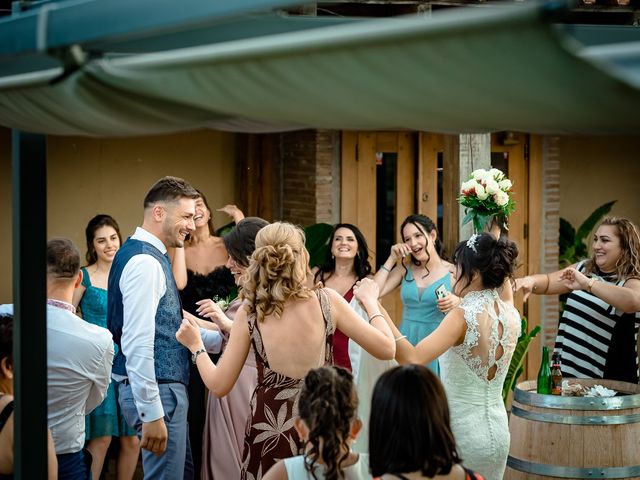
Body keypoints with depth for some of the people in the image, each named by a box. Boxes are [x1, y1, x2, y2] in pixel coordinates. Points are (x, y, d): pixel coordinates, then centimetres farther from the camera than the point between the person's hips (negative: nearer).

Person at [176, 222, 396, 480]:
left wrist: (195, 345, 15)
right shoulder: (326, 300, -9)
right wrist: (370, 301, 12)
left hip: (268, 427, 0)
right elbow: (387, 349, -3)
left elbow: (219, 385, -1)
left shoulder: (249, 313, -7)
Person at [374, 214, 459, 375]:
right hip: (406, 343, 3)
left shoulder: (453, 272, -4)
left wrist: (458, 302, -22)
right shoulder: (405, 268, 7)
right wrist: (392, 259, 0)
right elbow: (375, 292, -3)